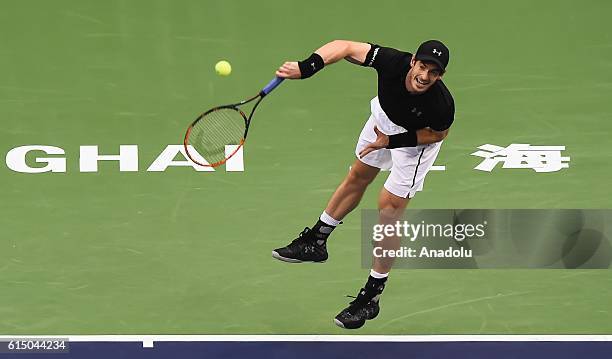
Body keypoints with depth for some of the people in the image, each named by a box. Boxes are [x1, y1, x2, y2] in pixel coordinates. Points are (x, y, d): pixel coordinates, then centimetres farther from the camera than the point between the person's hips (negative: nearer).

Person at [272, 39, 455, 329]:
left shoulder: (441, 104, -41)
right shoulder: (392, 61, -38)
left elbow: (438, 133, -19)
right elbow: (344, 47, -30)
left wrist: (393, 141, -26)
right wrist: (305, 68, -44)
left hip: (417, 139, -4)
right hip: (385, 117, 4)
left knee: (389, 207, -5)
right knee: (358, 177, 24)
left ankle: (372, 297, 7)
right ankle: (315, 242, 46)